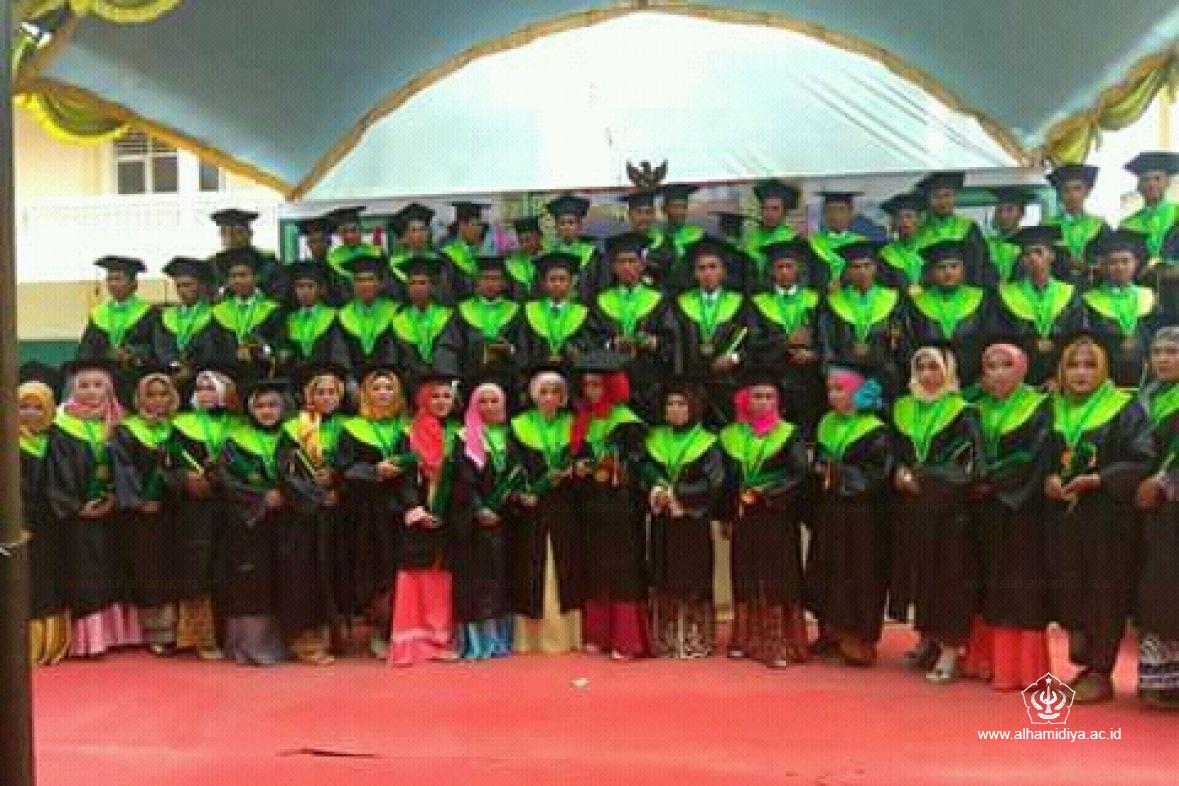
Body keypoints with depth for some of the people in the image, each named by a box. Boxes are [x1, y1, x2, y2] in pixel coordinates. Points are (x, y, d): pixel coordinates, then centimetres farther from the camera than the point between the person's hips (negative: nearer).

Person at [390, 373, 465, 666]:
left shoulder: (457, 436, 10)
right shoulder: (409, 435, 2)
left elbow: (462, 481, 4)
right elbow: (404, 477, -6)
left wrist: (450, 517, -8)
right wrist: (417, 511, -17)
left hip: (446, 522, 3)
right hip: (417, 520, -3)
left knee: (441, 580, 6)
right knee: (415, 578, -4)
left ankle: (440, 641, 12)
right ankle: (411, 644, -1)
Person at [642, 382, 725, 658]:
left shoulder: (707, 443, 0)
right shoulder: (654, 439, 13)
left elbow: (713, 482, -10)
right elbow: (644, 473, 7)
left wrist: (677, 495, -15)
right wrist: (655, 491, -13)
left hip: (693, 524, -4)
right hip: (662, 524, 4)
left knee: (693, 582, -3)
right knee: (664, 582, 5)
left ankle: (696, 640, 4)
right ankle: (666, 640, 12)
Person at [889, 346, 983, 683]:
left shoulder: (962, 412, -5)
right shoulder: (902, 409, 11)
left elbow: (966, 464, -12)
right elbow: (893, 453, 15)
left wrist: (920, 477, -16)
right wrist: (900, 472, -6)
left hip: (949, 507, -5)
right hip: (910, 507, 5)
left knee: (949, 575, -3)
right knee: (917, 570, 10)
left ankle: (950, 650, 1)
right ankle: (927, 639, 23)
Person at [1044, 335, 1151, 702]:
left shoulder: (1125, 409, -4)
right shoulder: (1054, 411, 12)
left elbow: (1143, 462, -12)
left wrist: (1100, 479, -22)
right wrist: (1048, 479, -6)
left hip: (1109, 516, -4)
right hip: (1064, 515, 5)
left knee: (1104, 594, -1)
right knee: (1066, 589, 3)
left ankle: (1100, 672, 9)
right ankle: (1083, 661, 22)